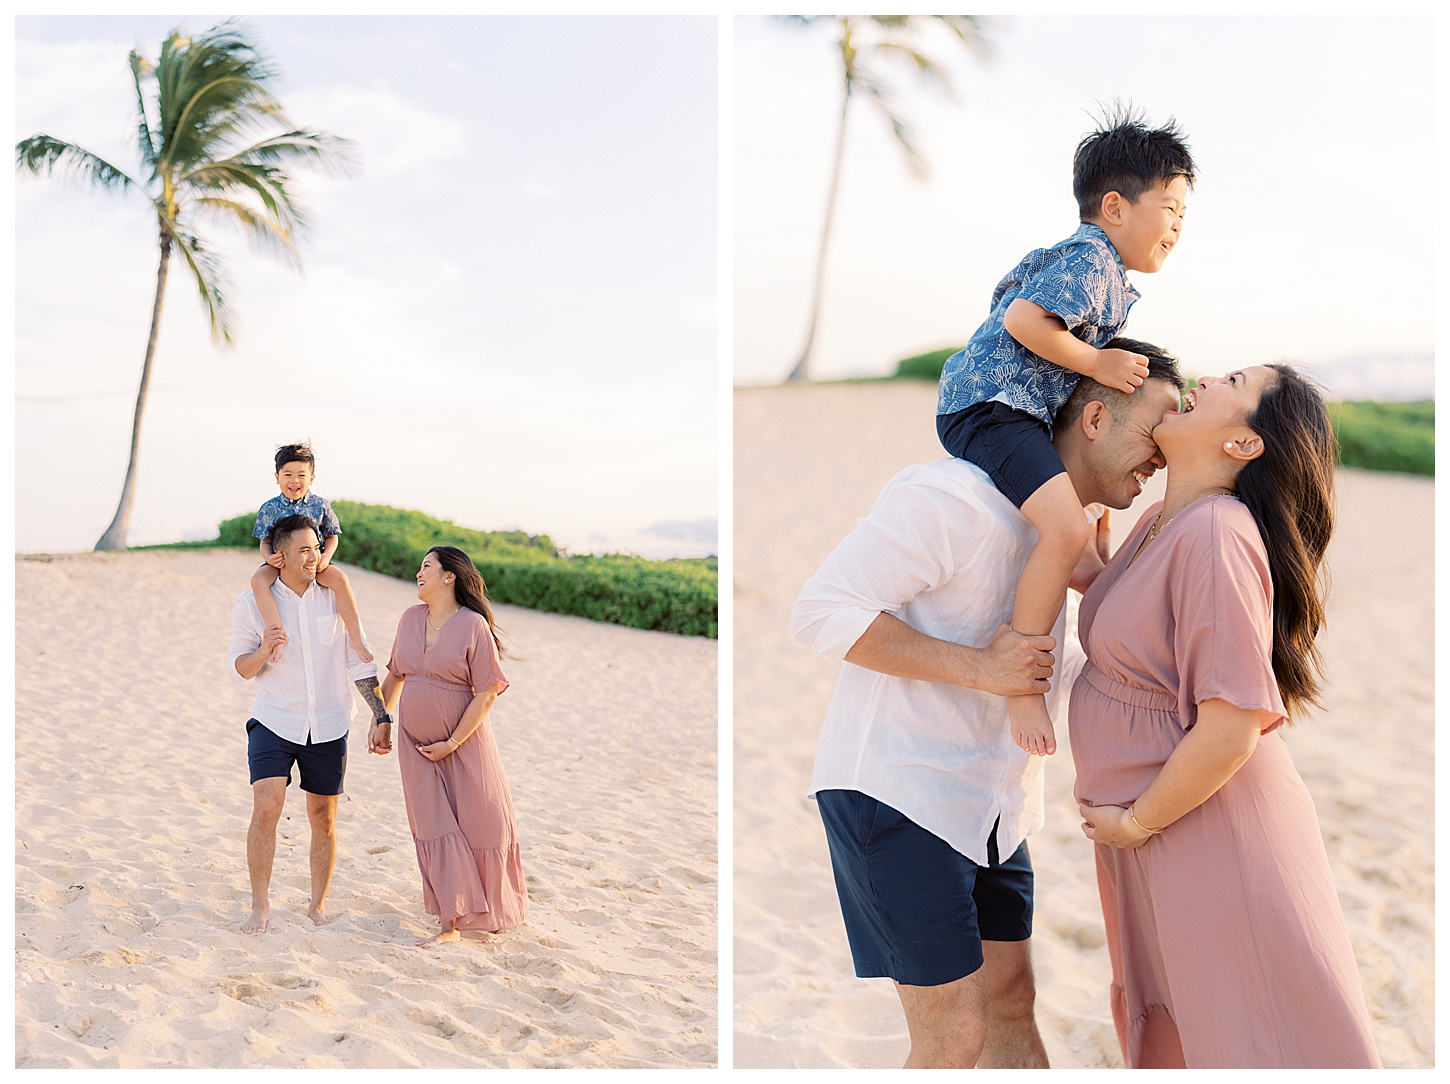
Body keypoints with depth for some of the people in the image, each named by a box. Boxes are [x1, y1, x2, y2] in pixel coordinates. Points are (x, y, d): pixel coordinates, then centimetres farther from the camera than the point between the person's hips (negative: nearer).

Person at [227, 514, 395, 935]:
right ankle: (259, 904, -2)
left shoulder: (335, 598, -2)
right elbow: (238, 667, 0)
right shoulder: (253, 603, -5)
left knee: (324, 820, 7)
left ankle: (317, 906, 24)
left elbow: (359, 662, 3)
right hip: (274, 722, -2)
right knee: (266, 808, -17)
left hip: (328, 727, 2)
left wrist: (381, 716, -4)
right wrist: (263, 651, -23)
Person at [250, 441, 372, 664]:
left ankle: (356, 637, -23)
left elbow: (332, 537, 8)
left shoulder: (320, 505, 1)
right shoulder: (269, 509, 1)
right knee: (258, 579, -32)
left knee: (339, 578, -30)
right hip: (281, 563, 0)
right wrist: (269, 557, -17)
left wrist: (325, 557, -13)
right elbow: (265, 542, 7)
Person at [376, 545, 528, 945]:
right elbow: (395, 673, 18)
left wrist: (452, 743, -15)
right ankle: (450, 923, 13)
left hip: (464, 743, -5)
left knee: (478, 824, 2)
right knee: (435, 830, 3)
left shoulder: (473, 626, -14)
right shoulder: (410, 618, 4)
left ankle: (494, 908, 18)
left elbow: (487, 693, -15)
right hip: (416, 744, 5)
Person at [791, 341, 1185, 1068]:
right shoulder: (960, 497, -19)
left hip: (990, 804, 9)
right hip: (898, 790, -9)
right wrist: (979, 668, -25)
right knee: (955, 1038, -4)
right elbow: (823, 611, -24)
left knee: (1012, 1007, 15)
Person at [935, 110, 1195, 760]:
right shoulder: (1090, 259, -11)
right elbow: (1023, 321, -24)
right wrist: (1098, 364, -17)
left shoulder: (1101, 269, 22)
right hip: (989, 407, -11)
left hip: (1026, 408, 11)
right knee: (1065, 527, -28)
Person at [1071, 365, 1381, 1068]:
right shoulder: (1161, 521, 6)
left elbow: (1232, 724, -28)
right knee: (1163, 1036, 23)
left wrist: (1137, 822, -16)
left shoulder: (1216, 532, -23)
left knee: (1236, 1040, 5)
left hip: (1206, 826, -9)